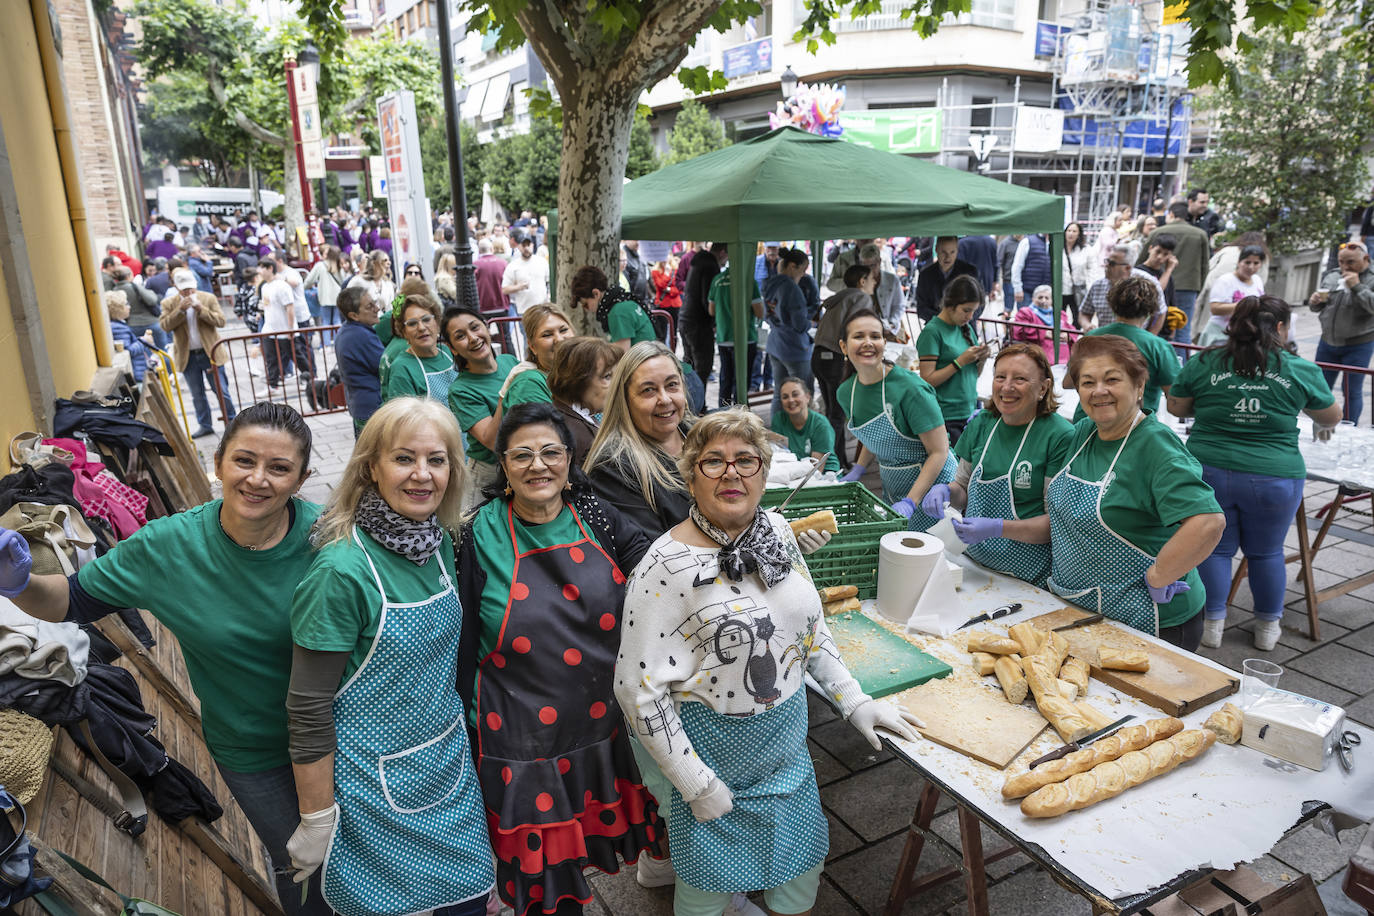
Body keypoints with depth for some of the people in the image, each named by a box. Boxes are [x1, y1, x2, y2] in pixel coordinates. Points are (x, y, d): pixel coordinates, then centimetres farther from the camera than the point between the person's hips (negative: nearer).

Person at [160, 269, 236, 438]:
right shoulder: (169, 303, 2)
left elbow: (221, 321, -8)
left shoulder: (209, 298, -1)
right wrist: (180, 309, -19)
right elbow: (165, 326, -10)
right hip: (188, 357, 2)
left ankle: (231, 422, 13)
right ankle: (205, 426, 20)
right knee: (197, 395, 10)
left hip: (210, 353, -2)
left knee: (221, 391, 2)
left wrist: (201, 309, -19)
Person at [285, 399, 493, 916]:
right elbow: (308, 711, -18)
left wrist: (460, 731, 14)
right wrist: (317, 822, -12)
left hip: (451, 761, 6)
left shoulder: (439, 545, -4)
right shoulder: (343, 570, -24)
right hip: (376, 783, -6)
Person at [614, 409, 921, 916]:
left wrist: (855, 702, 4)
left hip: (785, 743, 6)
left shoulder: (776, 531, -4)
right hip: (707, 751, -5)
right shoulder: (667, 567, -24)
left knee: (803, 863, 21)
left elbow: (811, 625, 9)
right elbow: (637, 688, -21)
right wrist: (698, 786, -18)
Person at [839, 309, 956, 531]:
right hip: (892, 488, 6)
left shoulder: (910, 388, -23)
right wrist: (856, 472, 2)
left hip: (930, 483, -6)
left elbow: (939, 452, -21)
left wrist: (909, 503, -27)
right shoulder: (846, 392, -2)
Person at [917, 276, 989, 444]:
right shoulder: (932, 331, -10)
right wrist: (961, 361, -17)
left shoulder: (967, 328, 11)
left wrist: (981, 360, -1)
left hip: (971, 411, 7)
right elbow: (927, 380, -15)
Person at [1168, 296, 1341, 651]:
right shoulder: (1301, 370, -1)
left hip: (1209, 472, 0)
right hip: (1274, 478, 0)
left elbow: (1176, 407, 11)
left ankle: (1212, 624, 23)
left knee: (1214, 547, 14)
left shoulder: (1202, 364, -2)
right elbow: (1331, 418, 14)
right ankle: (1267, 627, 32)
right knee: (1267, 552, 17)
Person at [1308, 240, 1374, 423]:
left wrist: (1357, 286, -24)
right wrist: (1314, 301, -8)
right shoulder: (1331, 276, 5)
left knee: (1352, 391, 1)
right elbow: (1316, 308, 14)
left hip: (1358, 346, -4)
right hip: (1328, 342, 5)